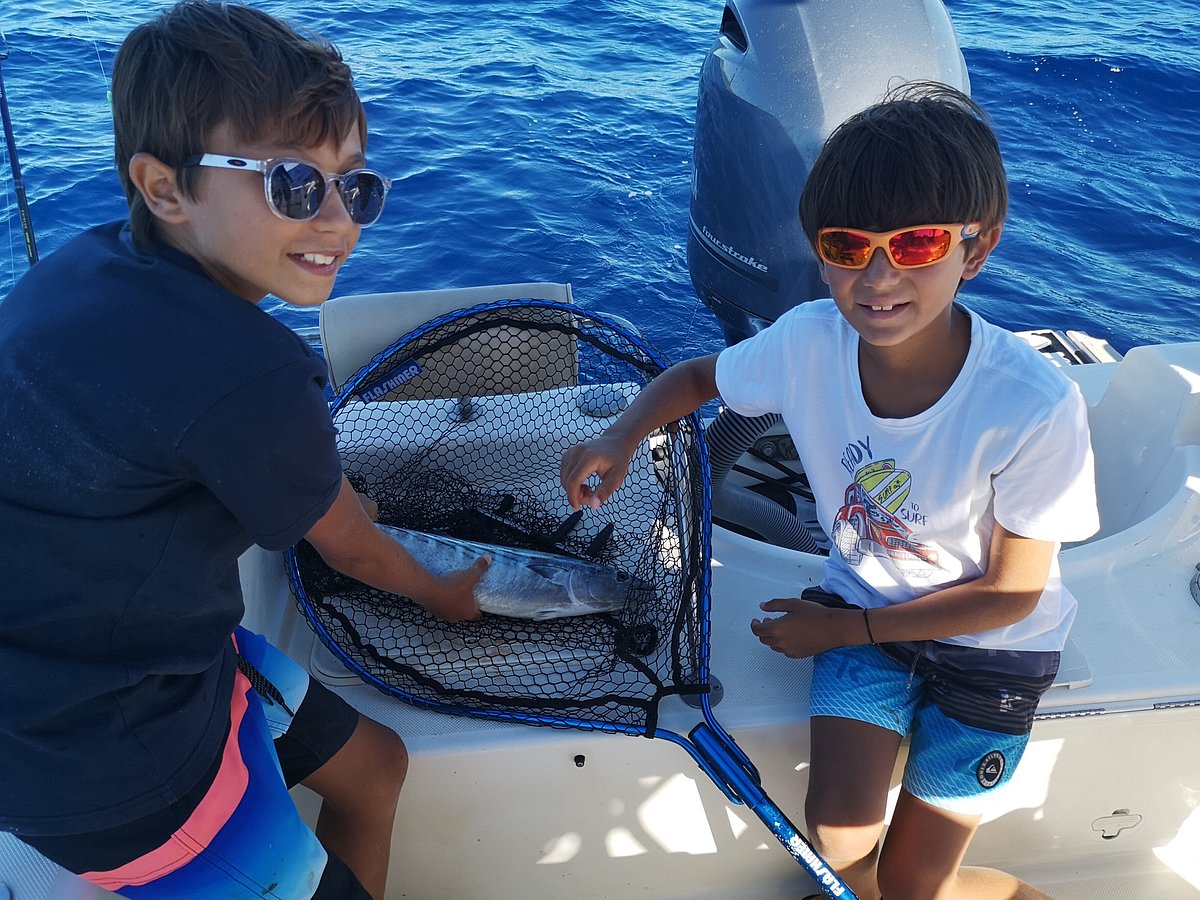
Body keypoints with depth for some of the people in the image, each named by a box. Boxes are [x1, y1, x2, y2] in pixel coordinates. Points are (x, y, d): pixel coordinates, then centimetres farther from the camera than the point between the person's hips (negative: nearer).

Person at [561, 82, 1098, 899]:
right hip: (863, 602, 3)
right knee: (840, 831, -13)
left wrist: (839, 629, -14)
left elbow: (1009, 593, -17)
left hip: (990, 642, -2)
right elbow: (698, 377, 0)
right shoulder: (806, 343, -22)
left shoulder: (1034, 408, -31)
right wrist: (621, 439, -20)